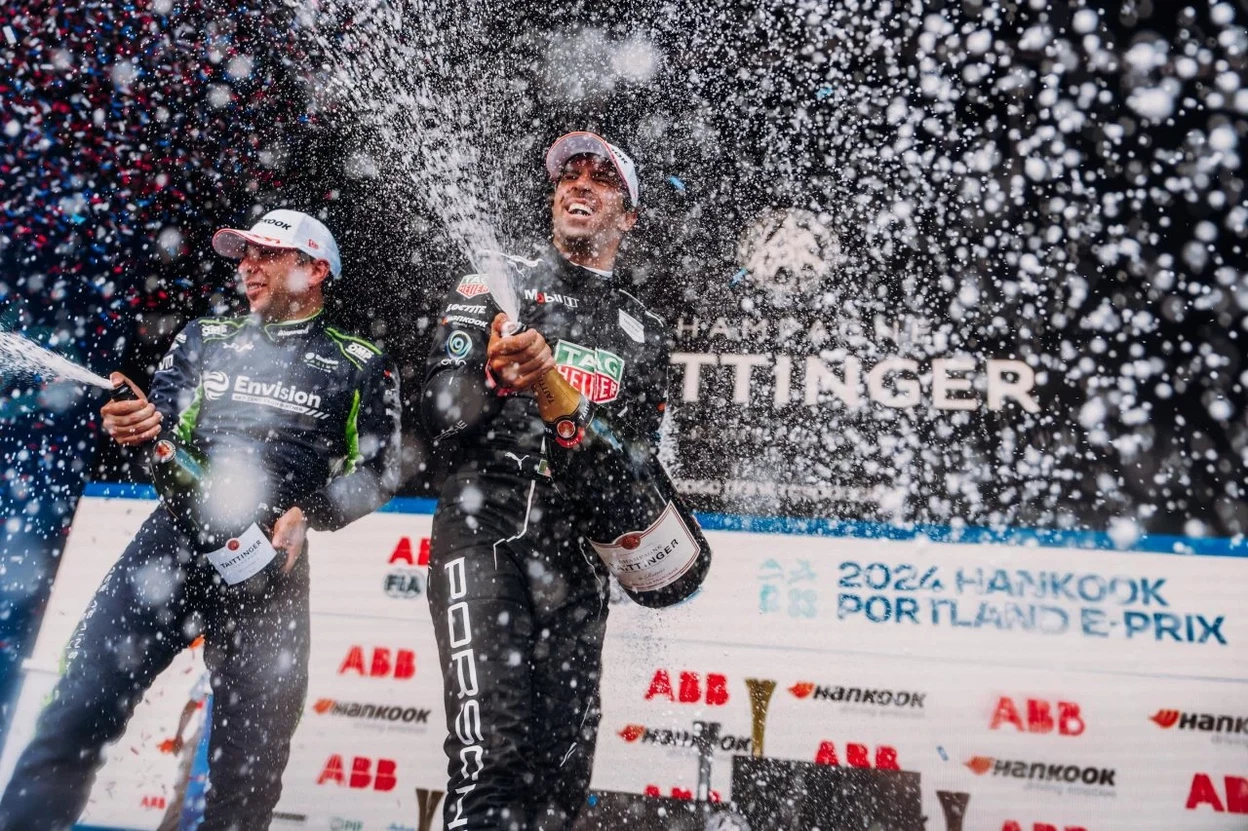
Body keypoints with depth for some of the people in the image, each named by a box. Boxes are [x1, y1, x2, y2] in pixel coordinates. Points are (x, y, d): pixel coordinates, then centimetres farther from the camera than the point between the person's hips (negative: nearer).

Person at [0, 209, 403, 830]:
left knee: (251, 766, 2)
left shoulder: (361, 365, 9)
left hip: (270, 565, -2)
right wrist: (135, 423, -12)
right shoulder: (205, 339, 18)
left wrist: (308, 514, -11)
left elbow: (378, 470, 4)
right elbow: (159, 422, 11)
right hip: (175, 537, 2)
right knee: (76, 714, -10)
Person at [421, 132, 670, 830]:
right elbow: (440, 417, -1)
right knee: (493, 754, -15)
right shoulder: (496, 284, 8)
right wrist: (497, 378, -21)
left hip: (577, 550, 3)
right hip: (485, 528, -3)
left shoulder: (644, 330, 17)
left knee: (564, 763, 3)